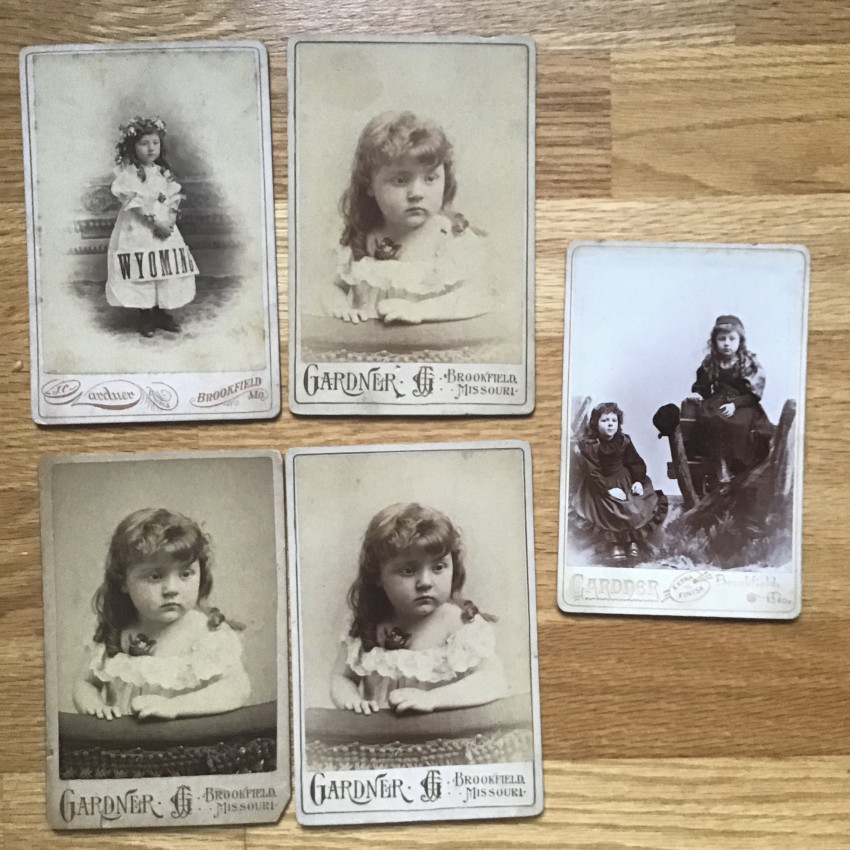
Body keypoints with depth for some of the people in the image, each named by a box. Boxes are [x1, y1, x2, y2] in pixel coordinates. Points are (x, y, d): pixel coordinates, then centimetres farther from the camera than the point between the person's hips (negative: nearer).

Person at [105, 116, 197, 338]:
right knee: (142, 273, -3)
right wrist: (155, 223, -19)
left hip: (165, 227, 5)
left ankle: (162, 313, 19)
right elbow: (134, 204, -15)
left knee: (167, 272, 6)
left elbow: (173, 201, 5)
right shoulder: (128, 174, -8)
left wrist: (170, 221, -12)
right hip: (138, 230, -5)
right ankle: (146, 317, 9)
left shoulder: (164, 173, 9)